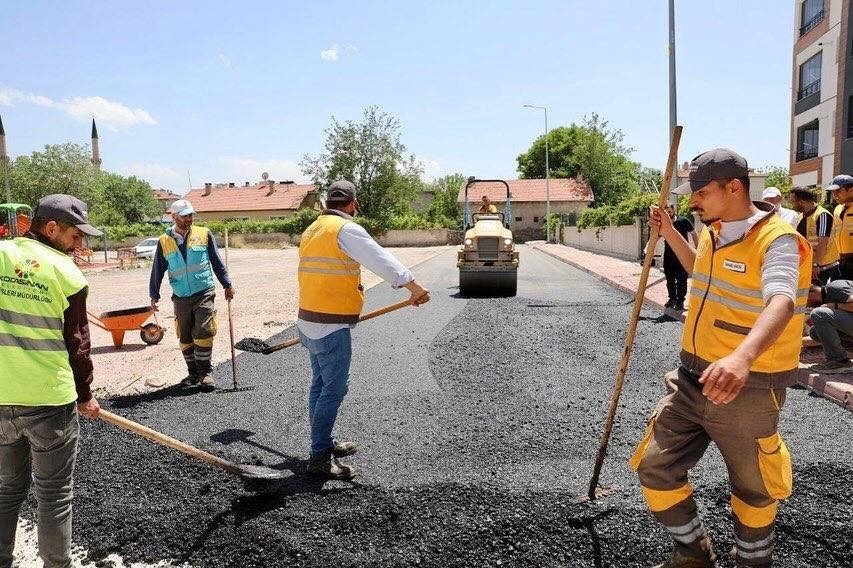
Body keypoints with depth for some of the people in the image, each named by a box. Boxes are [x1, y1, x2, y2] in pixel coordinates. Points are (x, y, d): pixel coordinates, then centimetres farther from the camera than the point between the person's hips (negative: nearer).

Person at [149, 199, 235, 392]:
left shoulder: (204, 234, 1)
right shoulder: (164, 241, 5)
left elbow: (217, 262, 7)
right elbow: (157, 270, 13)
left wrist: (227, 284, 6)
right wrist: (154, 295, 13)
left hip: (204, 294, -2)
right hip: (180, 298, 3)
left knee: (203, 333, -10)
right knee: (185, 338, 9)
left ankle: (205, 372, 2)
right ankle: (193, 373, 23)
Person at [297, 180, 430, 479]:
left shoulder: (311, 230, 15)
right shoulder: (345, 229, -13)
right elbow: (381, 260, -20)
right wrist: (414, 287, -17)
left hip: (309, 321, 10)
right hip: (331, 327, -10)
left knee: (320, 384, 18)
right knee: (334, 389, -4)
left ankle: (323, 442, 30)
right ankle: (320, 457, 1)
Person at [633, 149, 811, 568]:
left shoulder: (777, 239, -18)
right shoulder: (713, 233, 8)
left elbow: (781, 303, -38)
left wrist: (742, 356, -57)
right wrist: (670, 233, 19)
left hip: (747, 390, -7)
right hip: (692, 380, 7)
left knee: (753, 488, 14)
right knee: (655, 467, 8)